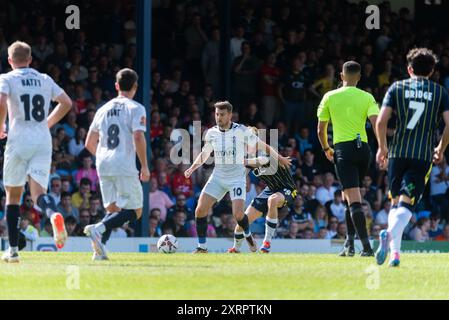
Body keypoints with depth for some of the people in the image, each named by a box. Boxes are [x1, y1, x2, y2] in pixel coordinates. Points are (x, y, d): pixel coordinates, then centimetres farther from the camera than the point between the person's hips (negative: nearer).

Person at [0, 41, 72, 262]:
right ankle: (53, 214, -40)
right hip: (43, 141, 3)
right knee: (38, 191, -3)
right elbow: (66, 103, 13)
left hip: (19, 140, -3)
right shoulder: (45, 80, 14)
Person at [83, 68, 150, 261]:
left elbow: (89, 144, 18)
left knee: (113, 209, 14)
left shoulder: (103, 109, 15)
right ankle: (99, 229, -22)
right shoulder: (136, 108, -2)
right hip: (125, 167, -6)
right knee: (135, 211, 0)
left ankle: (100, 249, -7)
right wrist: (145, 166, -8)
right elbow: (138, 138, -15)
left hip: (103, 166, 6)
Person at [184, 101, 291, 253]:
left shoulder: (241, 131, -11)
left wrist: (278, 157, -1)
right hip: (218, 177, 4)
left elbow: (261, 145, -1)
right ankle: (202, 246, 3)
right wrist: (192, 168, 4)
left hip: (237, 178, -4)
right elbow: (205, 154, 18)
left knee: (238, 213, -19)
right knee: (200, 209, -10)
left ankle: (248, 235, 15)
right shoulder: (212, 133, 2)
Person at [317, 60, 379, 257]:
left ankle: (366, 246, -22)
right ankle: (349, 243, 18)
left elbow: (321, 129, 6)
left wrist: (326, 149, 23)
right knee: (349, 198, 20)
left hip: (343, 149, -3)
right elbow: (376, 123, -10)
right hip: (363, 148, 3)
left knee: (354, 200, -11)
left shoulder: (329, 97, 4)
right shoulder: (367, 97, 5)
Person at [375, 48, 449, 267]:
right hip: (423, 156, -1)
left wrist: (382, 147, 10)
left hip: (398, 153, 1)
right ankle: (390, 233, -35)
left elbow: (381, 121, -3)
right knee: (406, 205, -5)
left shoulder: (397, 88, 7)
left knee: (395, 203, 14)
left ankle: (394, 251, 3)